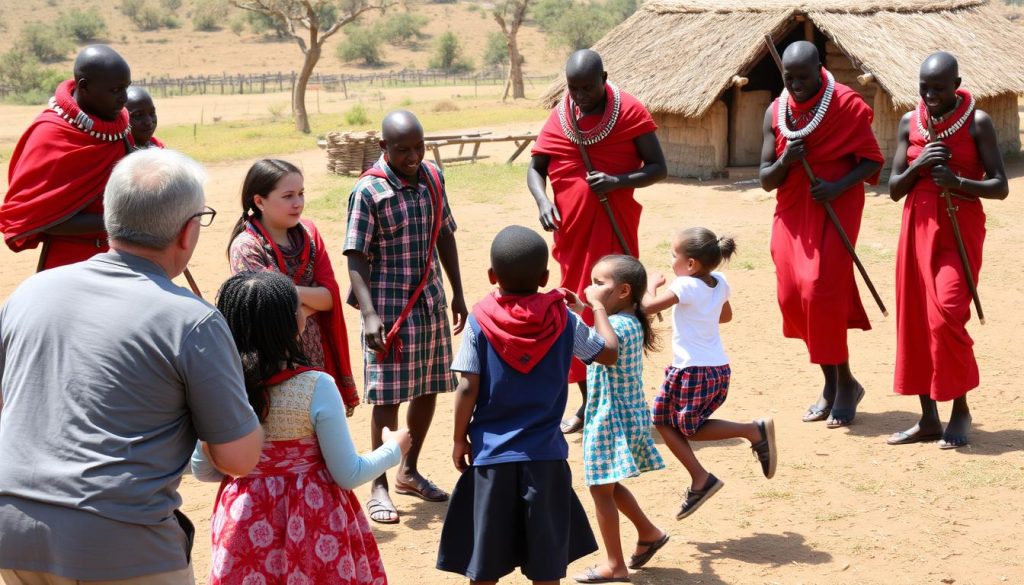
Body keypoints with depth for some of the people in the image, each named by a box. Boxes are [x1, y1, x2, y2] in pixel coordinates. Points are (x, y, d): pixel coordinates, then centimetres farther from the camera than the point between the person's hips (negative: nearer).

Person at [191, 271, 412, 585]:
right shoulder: (316, 387, -19)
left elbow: (203, 470, 2)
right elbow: (348, 475, -13)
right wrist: (394, 447, 5)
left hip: (246, 521, 3)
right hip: (311, 521, -3)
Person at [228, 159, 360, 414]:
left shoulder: (308, 234, 4)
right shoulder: (246, 247, -12)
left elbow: (330, 296, -4)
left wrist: (294, 292, -19)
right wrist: (312, 301, -9)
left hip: (315, 354, 5)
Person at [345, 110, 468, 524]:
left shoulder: (433, 177, 4)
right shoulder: (369, 191, -15)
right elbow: (356, 258, -16)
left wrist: (458, 294, 14)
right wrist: (369, 314, -25)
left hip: (431, 302, 6)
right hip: (389, 307, -6)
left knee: (428, 389, 13)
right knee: (388, 396, -1)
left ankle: (409, 472, 30)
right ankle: (379, 486, 12)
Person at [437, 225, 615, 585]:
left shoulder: (480, 322, -8)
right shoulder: (563, 320, -5)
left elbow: (468, 389, -9)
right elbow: (609, 352, 7)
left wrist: (460, 439, 4)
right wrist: (598, 308, 22)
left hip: (491, 451, 0)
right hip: (545, 453, 1)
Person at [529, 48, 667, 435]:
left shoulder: (630, 112, -5)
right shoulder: (559, 117, 3)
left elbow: (658, 168, -4)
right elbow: (536, 168, 9)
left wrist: (618, 181, -21)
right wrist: (542, 201, -11)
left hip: (615, 227, -4)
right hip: (572, 231, 4)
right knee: (578, 312, 8)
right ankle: (588, 402, 18)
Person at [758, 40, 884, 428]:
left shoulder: (847, 106, -9)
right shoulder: (775, 113, 3)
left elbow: (871, 160, -5)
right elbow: (765, 180, 6)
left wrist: (839, 186, -21)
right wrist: (784, 163, -16)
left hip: (835, 209, -5)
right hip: (792, 211, 5)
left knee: (820, 291, -13)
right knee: (792, 297, 3)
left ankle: (844, 384, 4)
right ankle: (833, 384, 19)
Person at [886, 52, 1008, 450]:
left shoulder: (977, 122, -5)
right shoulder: (910, 123, 6)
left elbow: (1000, 187, -6)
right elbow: (894, 189, 7)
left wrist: (958, 181, -23)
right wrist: (918, 165, -12)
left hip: (961, 228, -5)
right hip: (918, 226, 5)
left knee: (946, 316, -16)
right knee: (915, 319, 4)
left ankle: (960, 408, 3)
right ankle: (929, 419, 13)